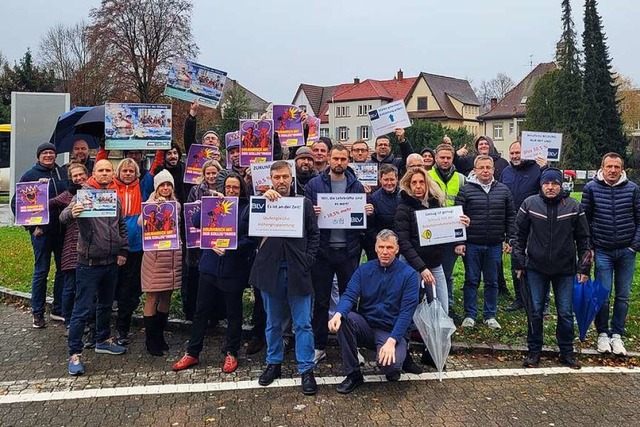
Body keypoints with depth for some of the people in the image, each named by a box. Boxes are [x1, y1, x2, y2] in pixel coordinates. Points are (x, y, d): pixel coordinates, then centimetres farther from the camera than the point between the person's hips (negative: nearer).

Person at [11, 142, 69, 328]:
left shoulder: (63, 172, 8)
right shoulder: (30, 175, 0)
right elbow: (16, 203, 0)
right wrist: (31, 226, -6)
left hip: (62, 229, 4)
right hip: (42, 230, -3)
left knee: (63, 269, 8)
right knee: (41, 271, 3)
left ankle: (59, 310, 20)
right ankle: (38, 313, 14)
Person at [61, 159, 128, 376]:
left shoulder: (115, 197, 8)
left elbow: (122, 226, 17)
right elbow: (63, 217, -23)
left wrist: (123, 250, 9)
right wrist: (72, 213, -45)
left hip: (111, 262, 6)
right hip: (89, 263, -6)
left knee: (106, 304, 19)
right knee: (82, 309, -2)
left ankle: (103, 340, 36)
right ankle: (75, 353, 7)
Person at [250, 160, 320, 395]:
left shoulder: (304, 203, 5)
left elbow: (314, 234, 5)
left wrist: (308, 260, -5)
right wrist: (263, 200, -20)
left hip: (297, 270, -1)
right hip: (270, 270, 1)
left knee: (303, 323, 2)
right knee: (273, 323, 14)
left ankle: (306, 369, 10)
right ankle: (274, 363, 29)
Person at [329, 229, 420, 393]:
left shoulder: (409, 275, -7)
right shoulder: (364, 270, 2)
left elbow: (407, 311, -14)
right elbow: (349, 296, -9)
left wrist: (391, 341, -26)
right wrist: (338, 314, -32)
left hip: (392, 332, -3)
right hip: (366, 327, 3)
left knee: (390, 365, -33)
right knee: (344, 318, -28)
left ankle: (393, 366, 8)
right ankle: (353, 374, -12)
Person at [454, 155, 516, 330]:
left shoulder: (503, 190, 5)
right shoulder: (466, 190, -3)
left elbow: (510, 217, 9)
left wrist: (509, 240, 4)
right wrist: (458, 242, -8)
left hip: (495, 245, 2)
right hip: (471, 244, -2)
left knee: (492, 281, 11)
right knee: (471, 280, 6)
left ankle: (490, 316, 22)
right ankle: (470, 315, 16)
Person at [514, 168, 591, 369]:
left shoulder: (574, 207, -2)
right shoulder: (529, 204, -3)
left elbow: (583, 239, 4)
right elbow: (520, 236, 4)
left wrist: (584, 267, 1)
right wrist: (519, 264, 3)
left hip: (565, 269, 0)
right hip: (536, 268, 0)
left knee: (565, 313, 7)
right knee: (535, 311, 6)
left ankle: (567, 352, 23)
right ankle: (534, 351, 20)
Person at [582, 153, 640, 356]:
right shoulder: (591, 188, -3)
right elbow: (584, 219, 2)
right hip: (603, 251, -1)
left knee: (623, 296, 8)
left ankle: (617, 335, 21)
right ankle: (602, 334, 17)